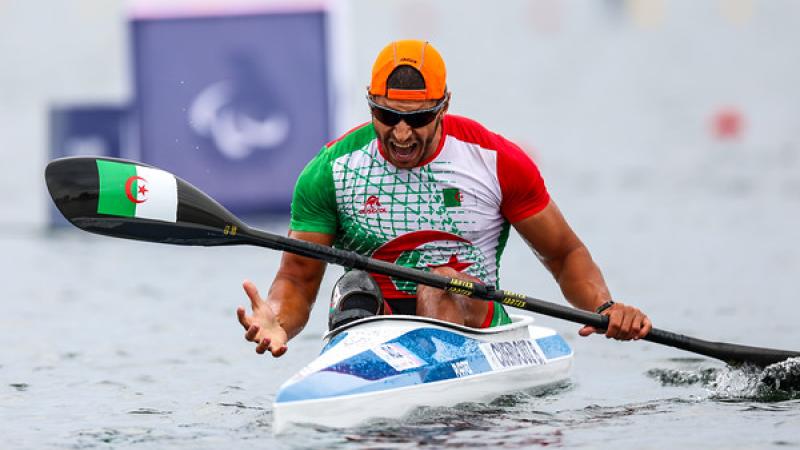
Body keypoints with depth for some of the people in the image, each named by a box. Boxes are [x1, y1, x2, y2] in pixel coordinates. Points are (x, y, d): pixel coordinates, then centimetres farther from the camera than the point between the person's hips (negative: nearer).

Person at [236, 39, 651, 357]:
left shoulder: (497, 163, -1)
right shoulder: (331, 172, -1)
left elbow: (566, 255, 7)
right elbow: (297, 280, -2)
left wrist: (604, 306, -13)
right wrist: (275, 321, -26)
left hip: (472, 318, -1)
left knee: (443, 283, -32)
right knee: (354, 289, -31)